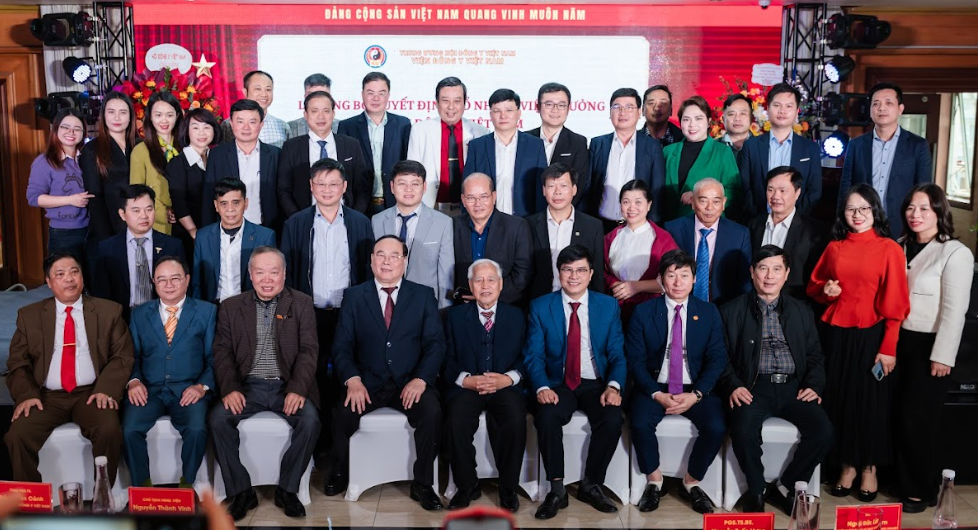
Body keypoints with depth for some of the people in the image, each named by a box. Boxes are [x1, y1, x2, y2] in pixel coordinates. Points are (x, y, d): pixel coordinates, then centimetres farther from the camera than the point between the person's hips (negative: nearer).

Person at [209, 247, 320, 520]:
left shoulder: (302, 304, 5)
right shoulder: (231, 306, 9)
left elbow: (308, 351, -2)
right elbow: (222, 351, 3)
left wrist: (297, 389, -17)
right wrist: (230, 388, -14)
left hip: (286, 385, -1)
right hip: (248, 385, 2)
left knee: (310, 421, -28)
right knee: (218, 419, -24)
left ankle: (287, 490, -7)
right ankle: (241, 491, -8)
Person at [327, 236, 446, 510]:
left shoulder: (423, 296, 6)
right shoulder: (355, 296, 8)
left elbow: (435, 344, 0)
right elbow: (342, 345, 2)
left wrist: (420, 379, -16)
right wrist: (353, 380, -16)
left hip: (411, 383, 0)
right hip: (368, 382, 1)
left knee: (432, 413, -29)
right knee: (343, 413, -26)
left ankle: (422, 484, -8)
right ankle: (339, 474, 5)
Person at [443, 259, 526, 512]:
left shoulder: (516, 316, 12)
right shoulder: (456, 315, 12)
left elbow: (525, 359, 5)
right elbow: (448, 361, 6)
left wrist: (507, 378, -14)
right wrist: (467, 380, -13)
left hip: (505, 386, 0)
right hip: (466, 386, 1)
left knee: (516, 419, -31)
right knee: (457, 421, -30)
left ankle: (508, 488, -8)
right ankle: (467, 486, -6)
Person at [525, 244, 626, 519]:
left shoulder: (608, 305, 4)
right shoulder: (540, 307, 1)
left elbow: (617, 354, 2)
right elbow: (533, 355, -4)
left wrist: (614, 386, -18)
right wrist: (542, 387, -23)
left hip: (596, 384, 1)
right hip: (557, 383, -1)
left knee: (613, 419, -28)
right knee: (547, 417, -32)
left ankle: (591, 485, -5)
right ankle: (557, 489, -13)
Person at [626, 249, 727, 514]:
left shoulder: (709, 312, 4)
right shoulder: (643, 312, 0)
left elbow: (717, 359, 0)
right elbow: (635, 360, -3)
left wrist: (695, 395, -14)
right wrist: (657, 394, -16)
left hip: (696, 389, 1)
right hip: (655, 387, -1)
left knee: (716, 427, -24)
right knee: (640, 424, -28)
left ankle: (691, 482, 3)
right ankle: (654, 481, -1)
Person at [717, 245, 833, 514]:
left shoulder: (802, 312, 18)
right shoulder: (732, 311, 8)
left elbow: (815, 356, 15)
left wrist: (814, 386, -3)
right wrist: (733, 386, -14)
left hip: (793, 387, 3)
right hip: (754, 387, -3)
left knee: (823, 431, -22)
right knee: (744, 430, -32)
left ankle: (785, 487, 1)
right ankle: (756, 490, -5)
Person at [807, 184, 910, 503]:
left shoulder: (889, 249, -6)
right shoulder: (834, 248, 6)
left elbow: (895, 303, -8)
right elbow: (813, 287, 16)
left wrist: (889, 347, -13)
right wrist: (825, 290, -8)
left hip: (871, 336, -3)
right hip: (837, 335, 4)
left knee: (870, 401, 6)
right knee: (839, 399, 8)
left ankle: (870, 468, 21)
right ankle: (847, 466, 22)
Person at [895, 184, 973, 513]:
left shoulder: (955, 253, -9)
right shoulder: (901, 248, 10)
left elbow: (954, 310, -13)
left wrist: (942, 356, -16)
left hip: (928, 346, -5)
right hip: (899, 341, 5)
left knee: (918, 419, 1)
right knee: (901, 416, 9)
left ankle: (921, 491, 15)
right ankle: (903, 482, 22)